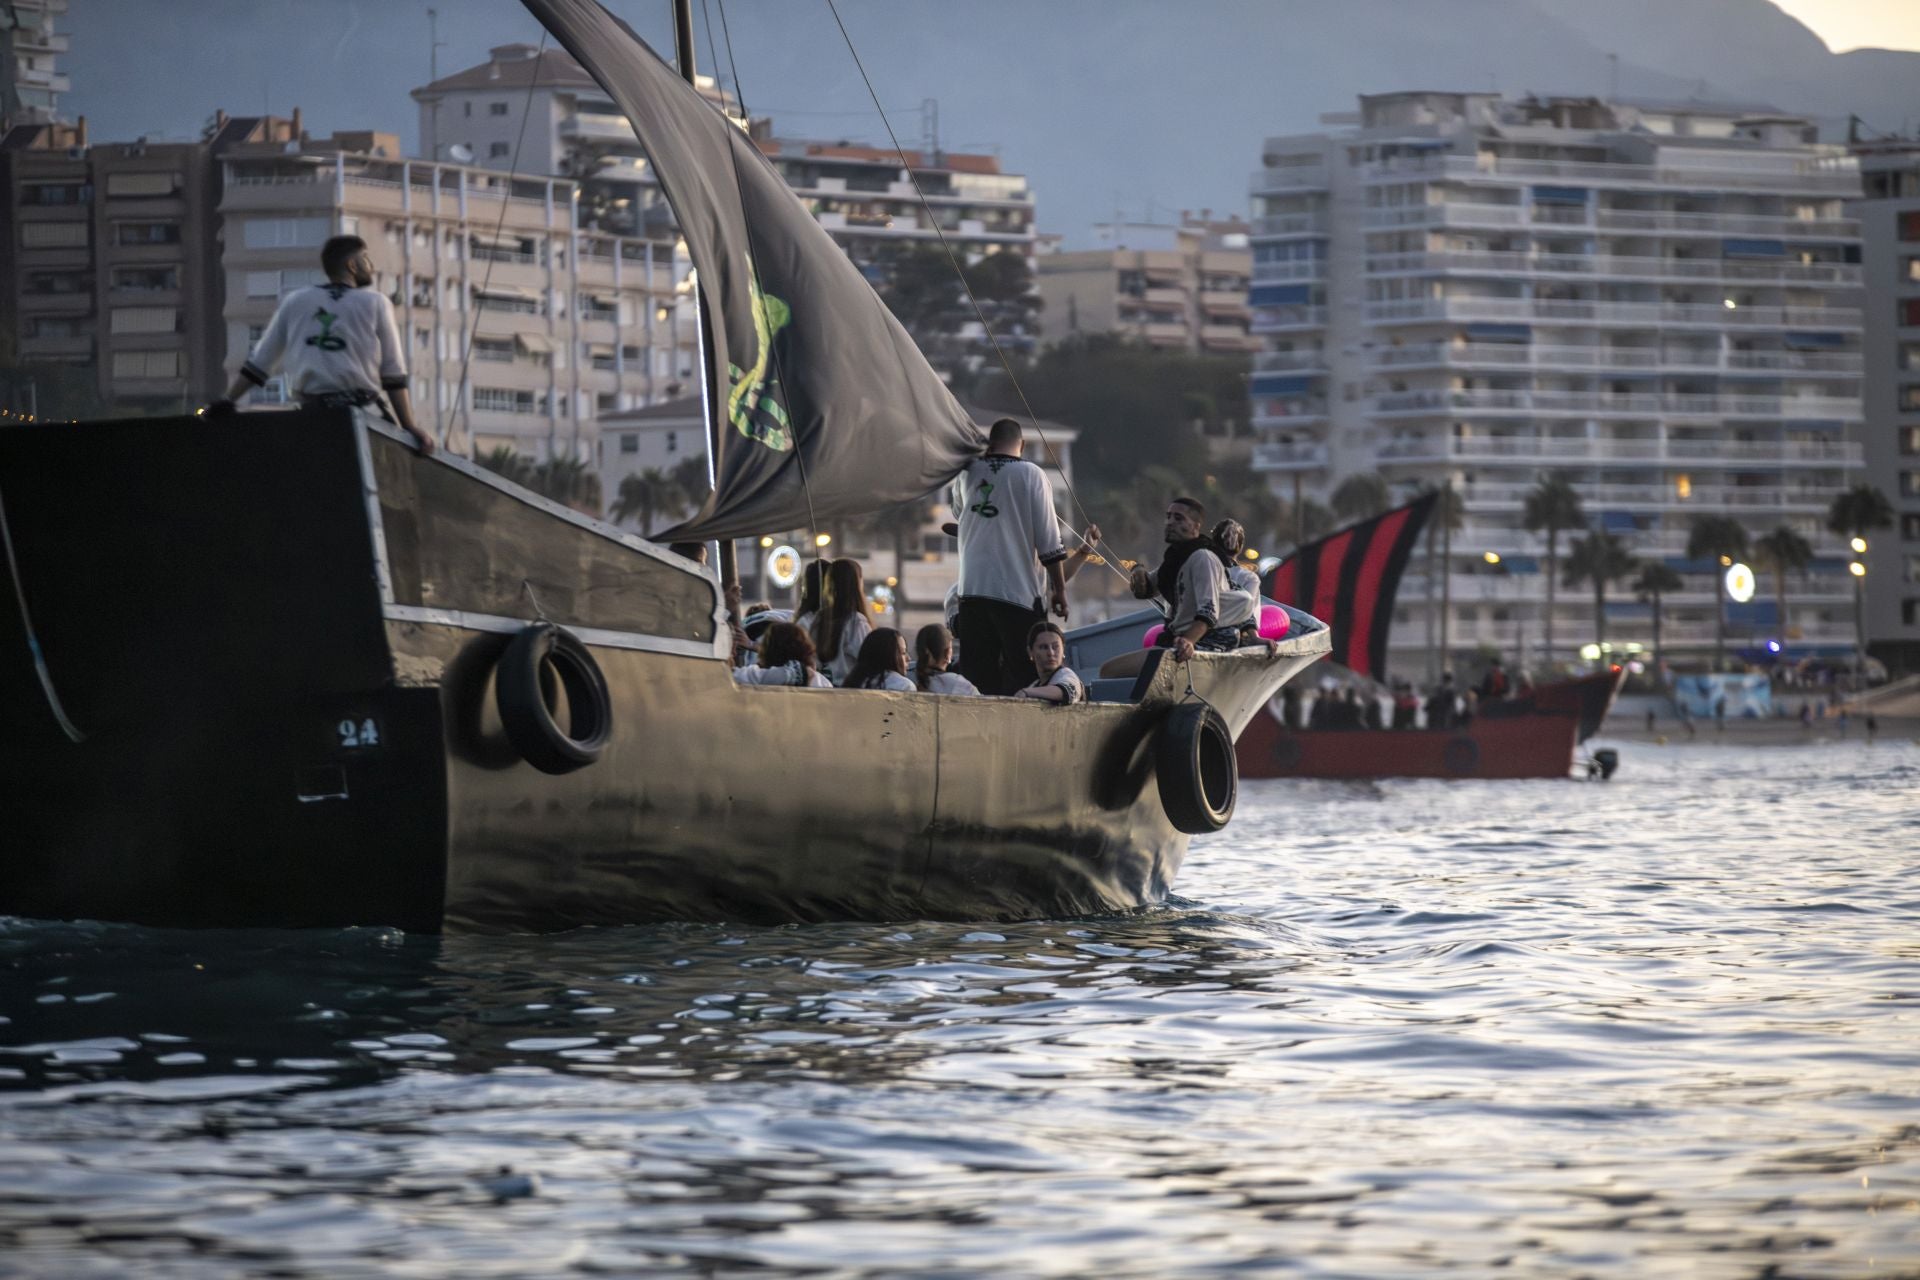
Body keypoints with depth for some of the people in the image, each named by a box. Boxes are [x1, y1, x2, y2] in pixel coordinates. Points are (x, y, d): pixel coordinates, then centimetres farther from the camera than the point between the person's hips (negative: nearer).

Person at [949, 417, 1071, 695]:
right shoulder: (1031, 475, -5)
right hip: (1019, 591, -3)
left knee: (976, 675, 5)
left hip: (972, 589, 3)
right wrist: (1059, 588, 0)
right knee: (1021, 674, -1)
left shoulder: (968, 473, 5)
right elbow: (1048, 540, -6)